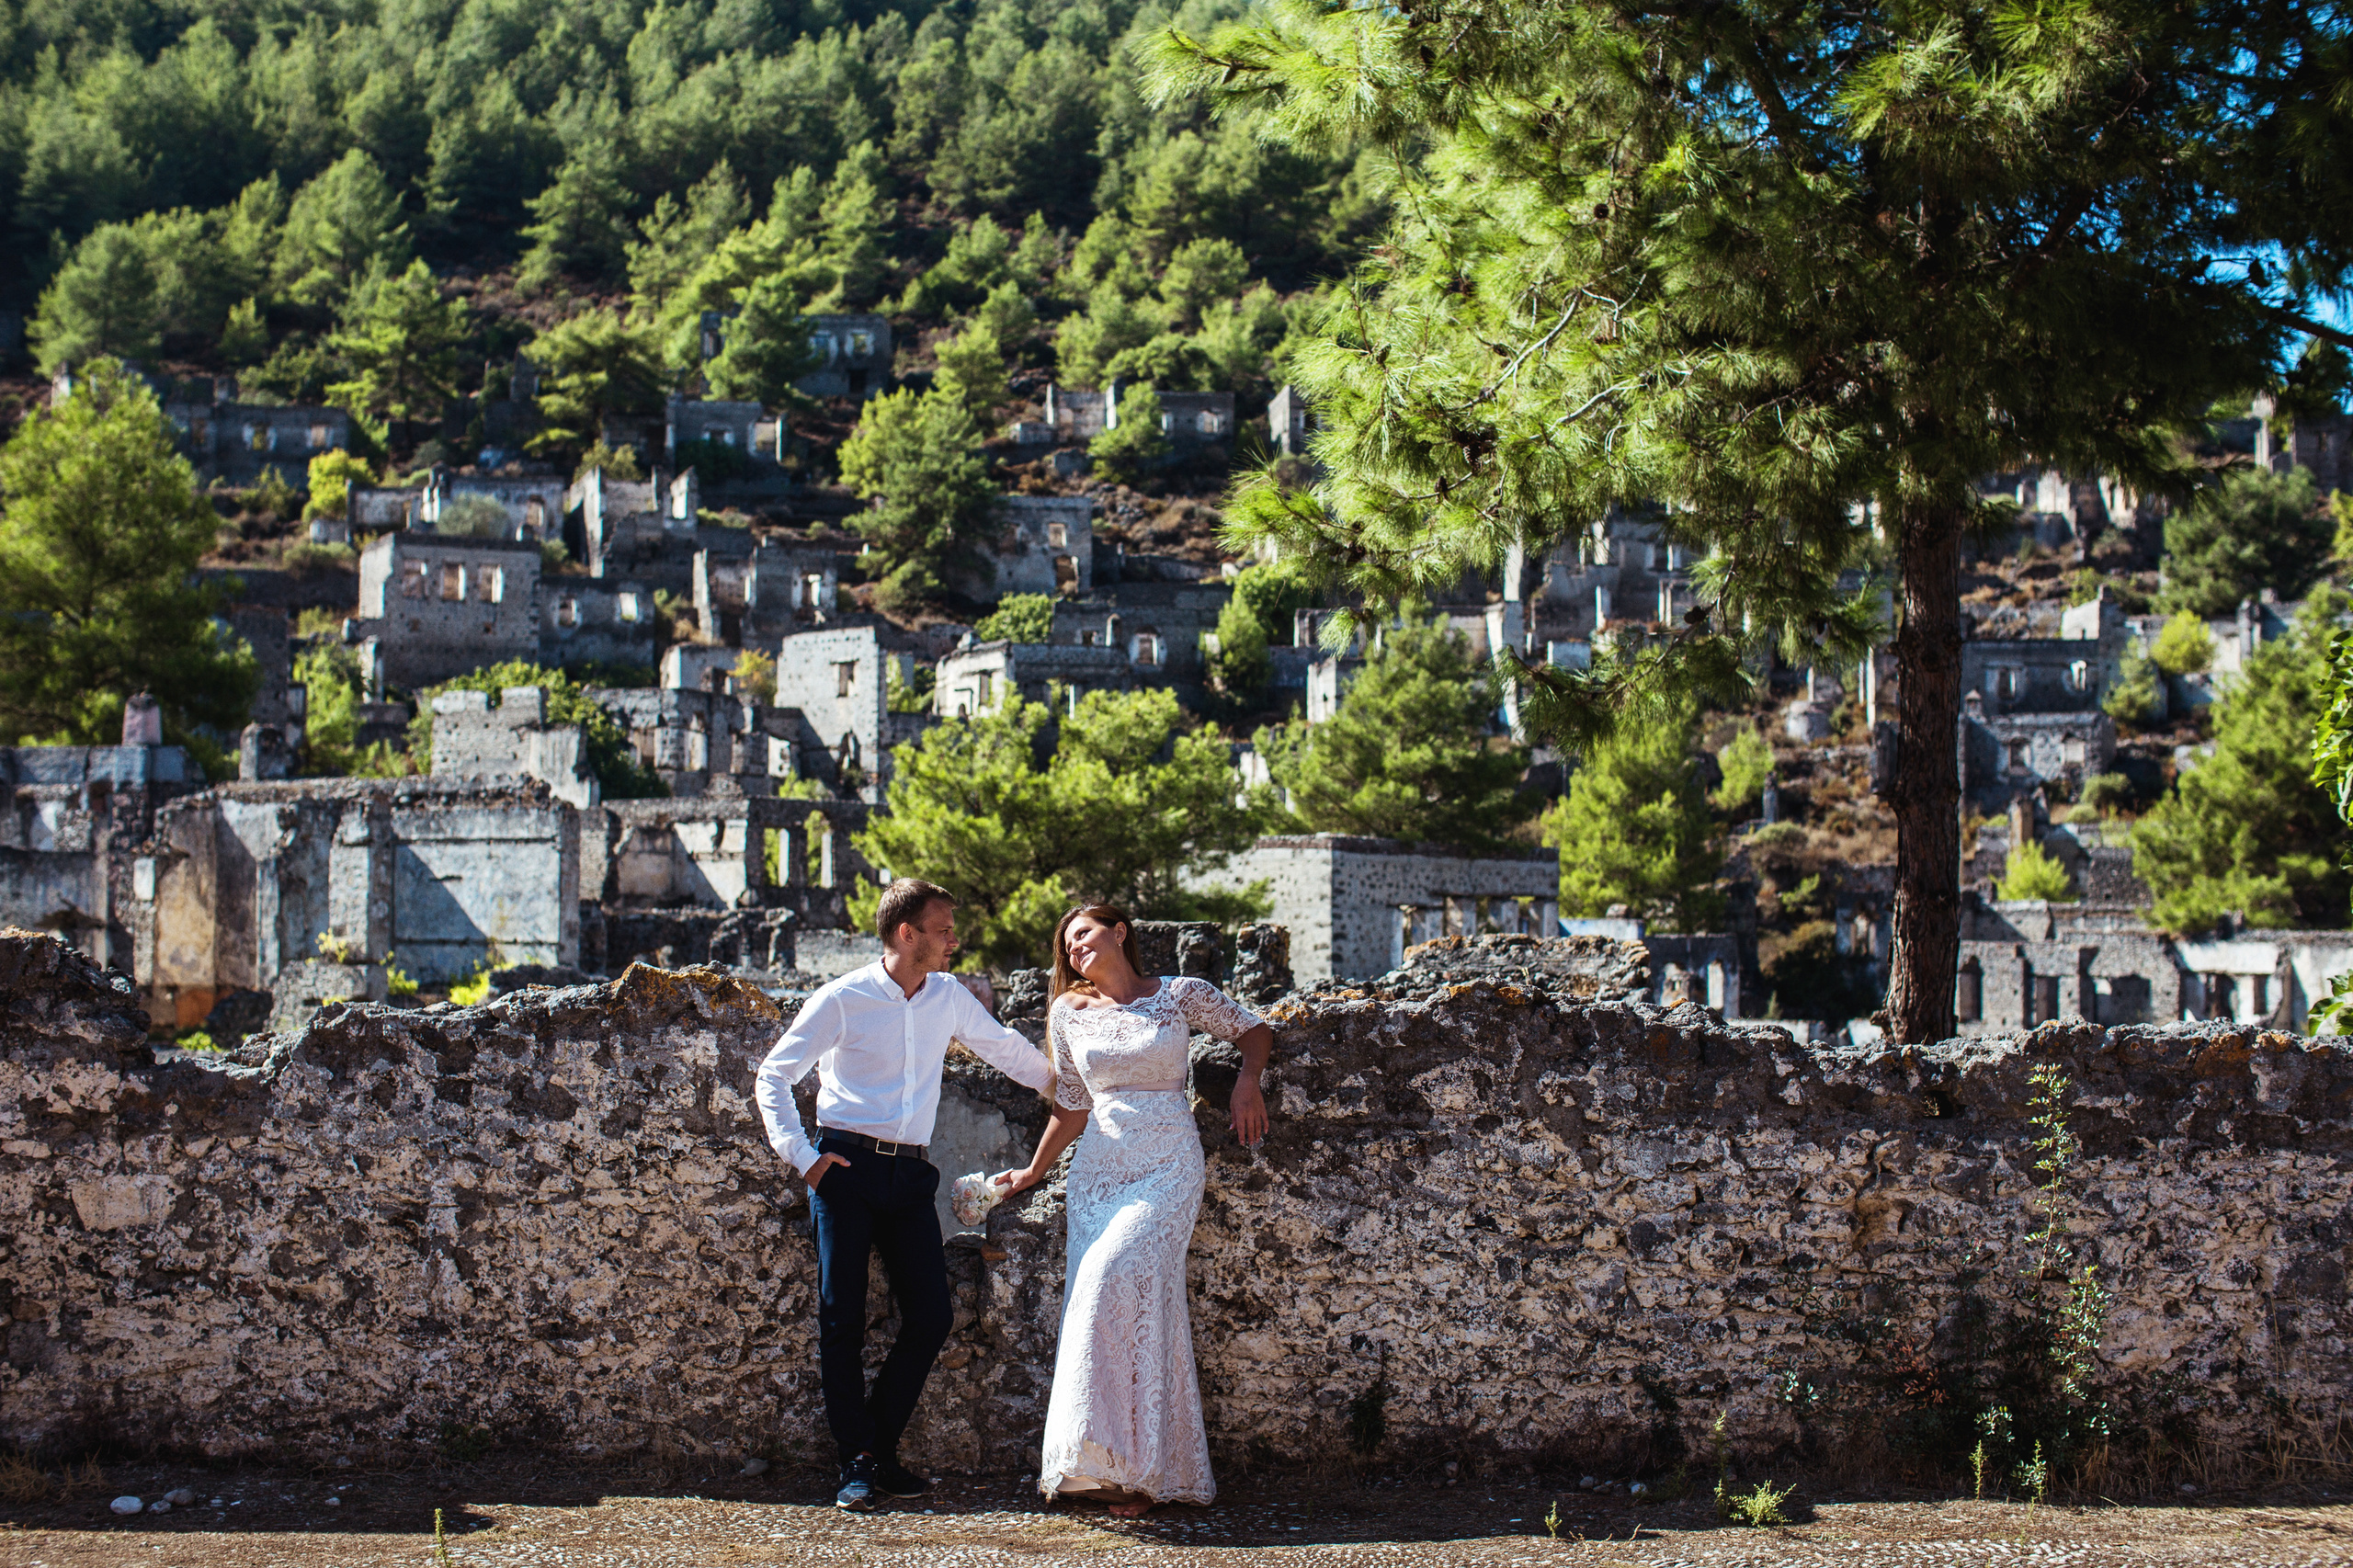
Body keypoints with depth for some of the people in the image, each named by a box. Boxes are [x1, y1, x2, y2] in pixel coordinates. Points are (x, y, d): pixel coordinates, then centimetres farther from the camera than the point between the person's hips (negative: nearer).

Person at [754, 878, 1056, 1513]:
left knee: (931, 1316, -4)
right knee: (842, 1319, -6)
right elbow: (774, 1075, 1)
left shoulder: (949, 998, 10)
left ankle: (880, 1445, 11)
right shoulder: (842, 1000, -3)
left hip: (910, 1174, 4)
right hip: (847, 1168, -4)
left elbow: (1007, 1050, 26)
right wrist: (801, 1156, -7)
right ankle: (858, 1462, 2)